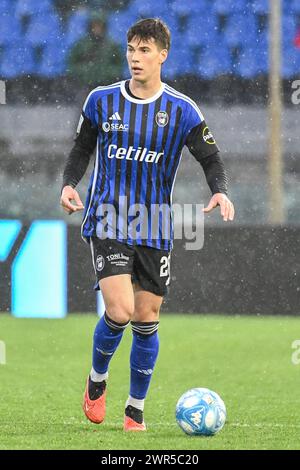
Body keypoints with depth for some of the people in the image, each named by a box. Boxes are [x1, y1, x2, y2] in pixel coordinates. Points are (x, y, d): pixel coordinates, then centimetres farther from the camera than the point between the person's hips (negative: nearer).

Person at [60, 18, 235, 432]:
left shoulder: (181, 111, -1)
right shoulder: (101, 101, 1)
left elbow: (210, 159, 1)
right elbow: (82, 150, 12)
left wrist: (220, 192, -19)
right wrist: (69, 184, -6)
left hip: (154, 229, 1)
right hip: (107, 222, -1)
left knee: (147, 319, 4)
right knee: (120, 311, -17)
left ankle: (136, 409, 20)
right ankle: (97, 381, 12)